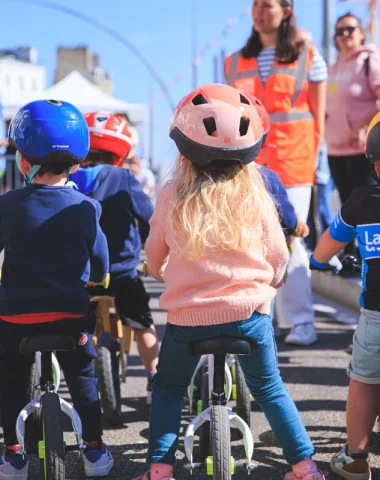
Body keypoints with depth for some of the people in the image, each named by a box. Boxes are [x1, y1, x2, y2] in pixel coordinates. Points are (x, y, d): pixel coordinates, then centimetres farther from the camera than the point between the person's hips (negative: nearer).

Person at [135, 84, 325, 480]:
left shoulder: (172, 197, -5)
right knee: (269, 389, 18)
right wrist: (270, 282, 27)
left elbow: (154, 254, 10)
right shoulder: (255, 196, -5)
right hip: (250, 311, 1)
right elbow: (278, 255, 5)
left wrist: (161, 274, 32)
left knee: (168, 387, 21)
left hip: (188, 315, -1)